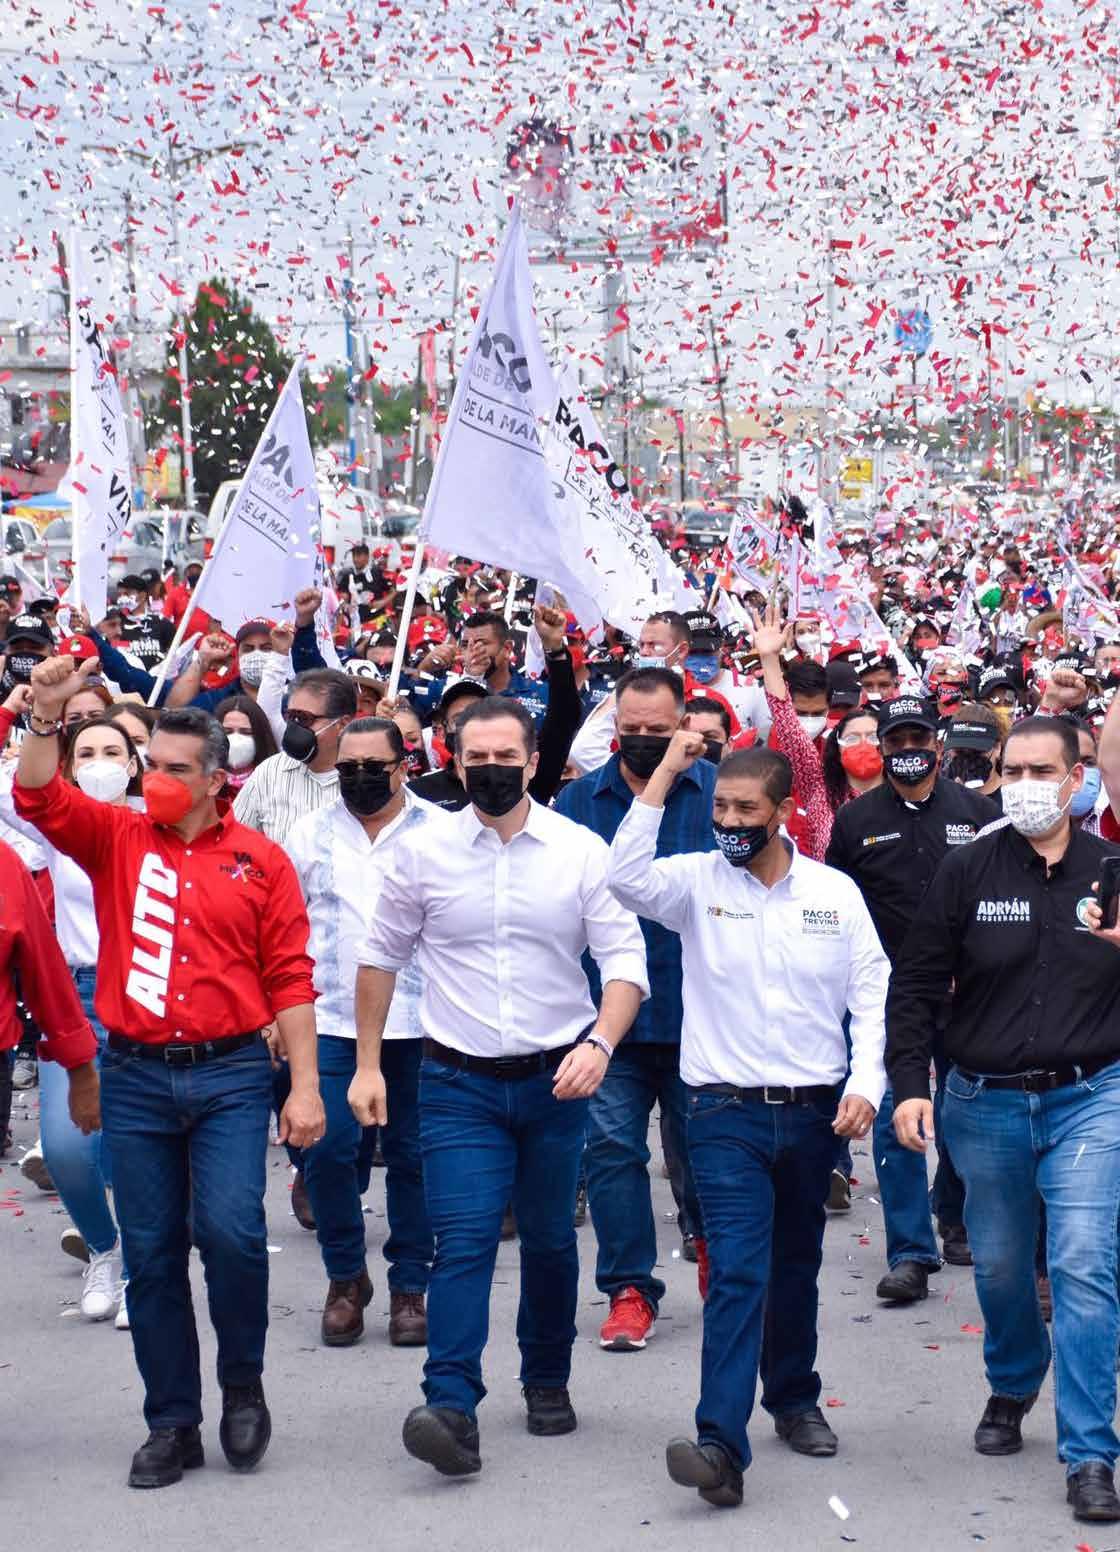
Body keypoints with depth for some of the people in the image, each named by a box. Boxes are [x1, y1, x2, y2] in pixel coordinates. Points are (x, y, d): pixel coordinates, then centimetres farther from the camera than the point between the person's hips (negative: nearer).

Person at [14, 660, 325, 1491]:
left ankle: (243, 1385, 9)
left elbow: (289, 978, 1)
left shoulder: (260, 861, 2)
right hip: (136, 1079, 2)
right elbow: (39, 799, -7)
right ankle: (172, 1424, 17)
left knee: (229, 1228, -16)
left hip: (230, 1076, -2)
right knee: (151, 1253, 6)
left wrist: (306, 1086, -3)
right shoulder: (115, 838, 8)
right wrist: (45, 715, -21)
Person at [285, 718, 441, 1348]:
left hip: (419, 1026, -1)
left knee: (414, 1155, 4)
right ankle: (346, 1277, 14)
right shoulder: (311, 834, 10)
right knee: (330, 1150, -6)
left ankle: (411, 1285, 16)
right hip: (332, 1021, 1)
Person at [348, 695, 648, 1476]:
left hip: (556, 1080, 1)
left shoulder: (582, 851, -4)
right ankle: (453, 1408, -16)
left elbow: (625, 959, -6)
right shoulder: (423, 851, -2)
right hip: (460, 1082, -1)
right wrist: (368, 1064, 5)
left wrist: (600, 1042, -22)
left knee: (551, 1240, 13)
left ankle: (548, 1380, 32)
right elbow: (382, 957, 7)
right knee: (464, 1241, -11)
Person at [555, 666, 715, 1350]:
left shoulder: (719, 791, 0)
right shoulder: (581, 798, 5)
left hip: (696, 1009, -1)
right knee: (612, 1146, -1)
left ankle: (711, 1245, 40)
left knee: (701, 1144, 11)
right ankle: (630, 1289, 9)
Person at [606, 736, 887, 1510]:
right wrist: (666, 772, -20)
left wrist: (866, 1083, -8)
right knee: (738, 1271, -14)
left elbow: (871, 993, 4)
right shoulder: (696, 880, -2)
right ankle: (722, 1446, -19)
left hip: (814, 1113, 3)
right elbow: (627, 875, -22)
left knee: (795, 1268, 17)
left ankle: (795, 1401, 37)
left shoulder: (836, 891, 2)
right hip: (727, 1112, -2)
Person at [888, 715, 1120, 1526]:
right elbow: (917, 985, 1)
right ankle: (1011, 1389, 43)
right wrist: (910, 1085, -8)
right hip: (985, 1102, 1)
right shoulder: (968, 871, -1)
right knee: (1000, 1266, 14)